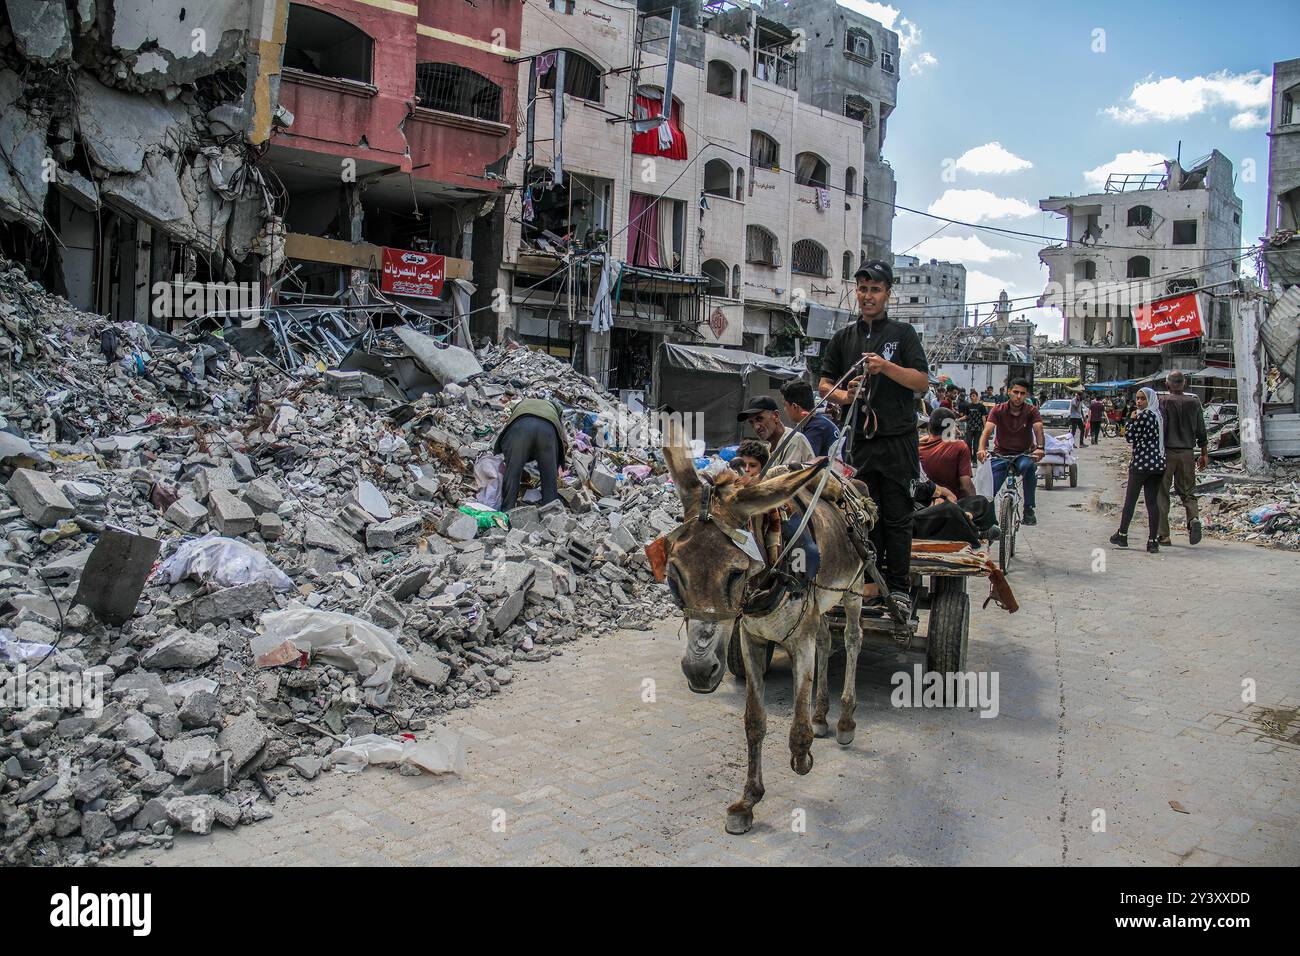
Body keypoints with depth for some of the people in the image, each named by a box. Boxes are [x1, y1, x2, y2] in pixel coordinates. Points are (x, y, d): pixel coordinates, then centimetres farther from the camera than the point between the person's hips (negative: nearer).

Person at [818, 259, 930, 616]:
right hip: (860, 439, 3)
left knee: (897, 516, -3)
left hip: (897, 439, -3)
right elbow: (824, 383, 13)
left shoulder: (903, 333, 6)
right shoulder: (843, 338, 16)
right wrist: (843, 395, -8)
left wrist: (886, 367, -18)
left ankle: (899, 588, 4)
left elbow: (923, 381, -3)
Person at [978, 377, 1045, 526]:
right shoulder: (998, 410, -7)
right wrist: (982, 449, -42)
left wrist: (1040, 448, -45)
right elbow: (987, 430, -21)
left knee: (1028, 466, -36)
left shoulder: (1031, 411, -6)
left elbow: (1038, 430, -23)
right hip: (1001, 455, 1)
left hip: (1023, 454, -1)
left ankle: (1029, 510, -25)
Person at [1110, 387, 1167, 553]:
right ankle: (1152, 541, 1)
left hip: (1141, 463, -7)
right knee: (1153, 502, 4)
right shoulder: (1159, 416, 12)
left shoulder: (1143, 415, -13)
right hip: (1158, 463, 7)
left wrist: (1132, 420, 0)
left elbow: (1129, 437, -11)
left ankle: (1122, 534, 14)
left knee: (1130, 500, 6)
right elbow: (1160, 439, 18)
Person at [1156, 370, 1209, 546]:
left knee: (1162, 494, 4)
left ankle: (1163, 535, 5)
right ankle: (1194, 518, -15)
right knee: (1187, 491, 13)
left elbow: (1160, 430, -12)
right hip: (1187, 454, 4)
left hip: (1167, 452, -3)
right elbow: (1201, 431, 9)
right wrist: (1205, 454, 16)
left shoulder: (1164, 403, -7)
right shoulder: (1195, 403, 5)